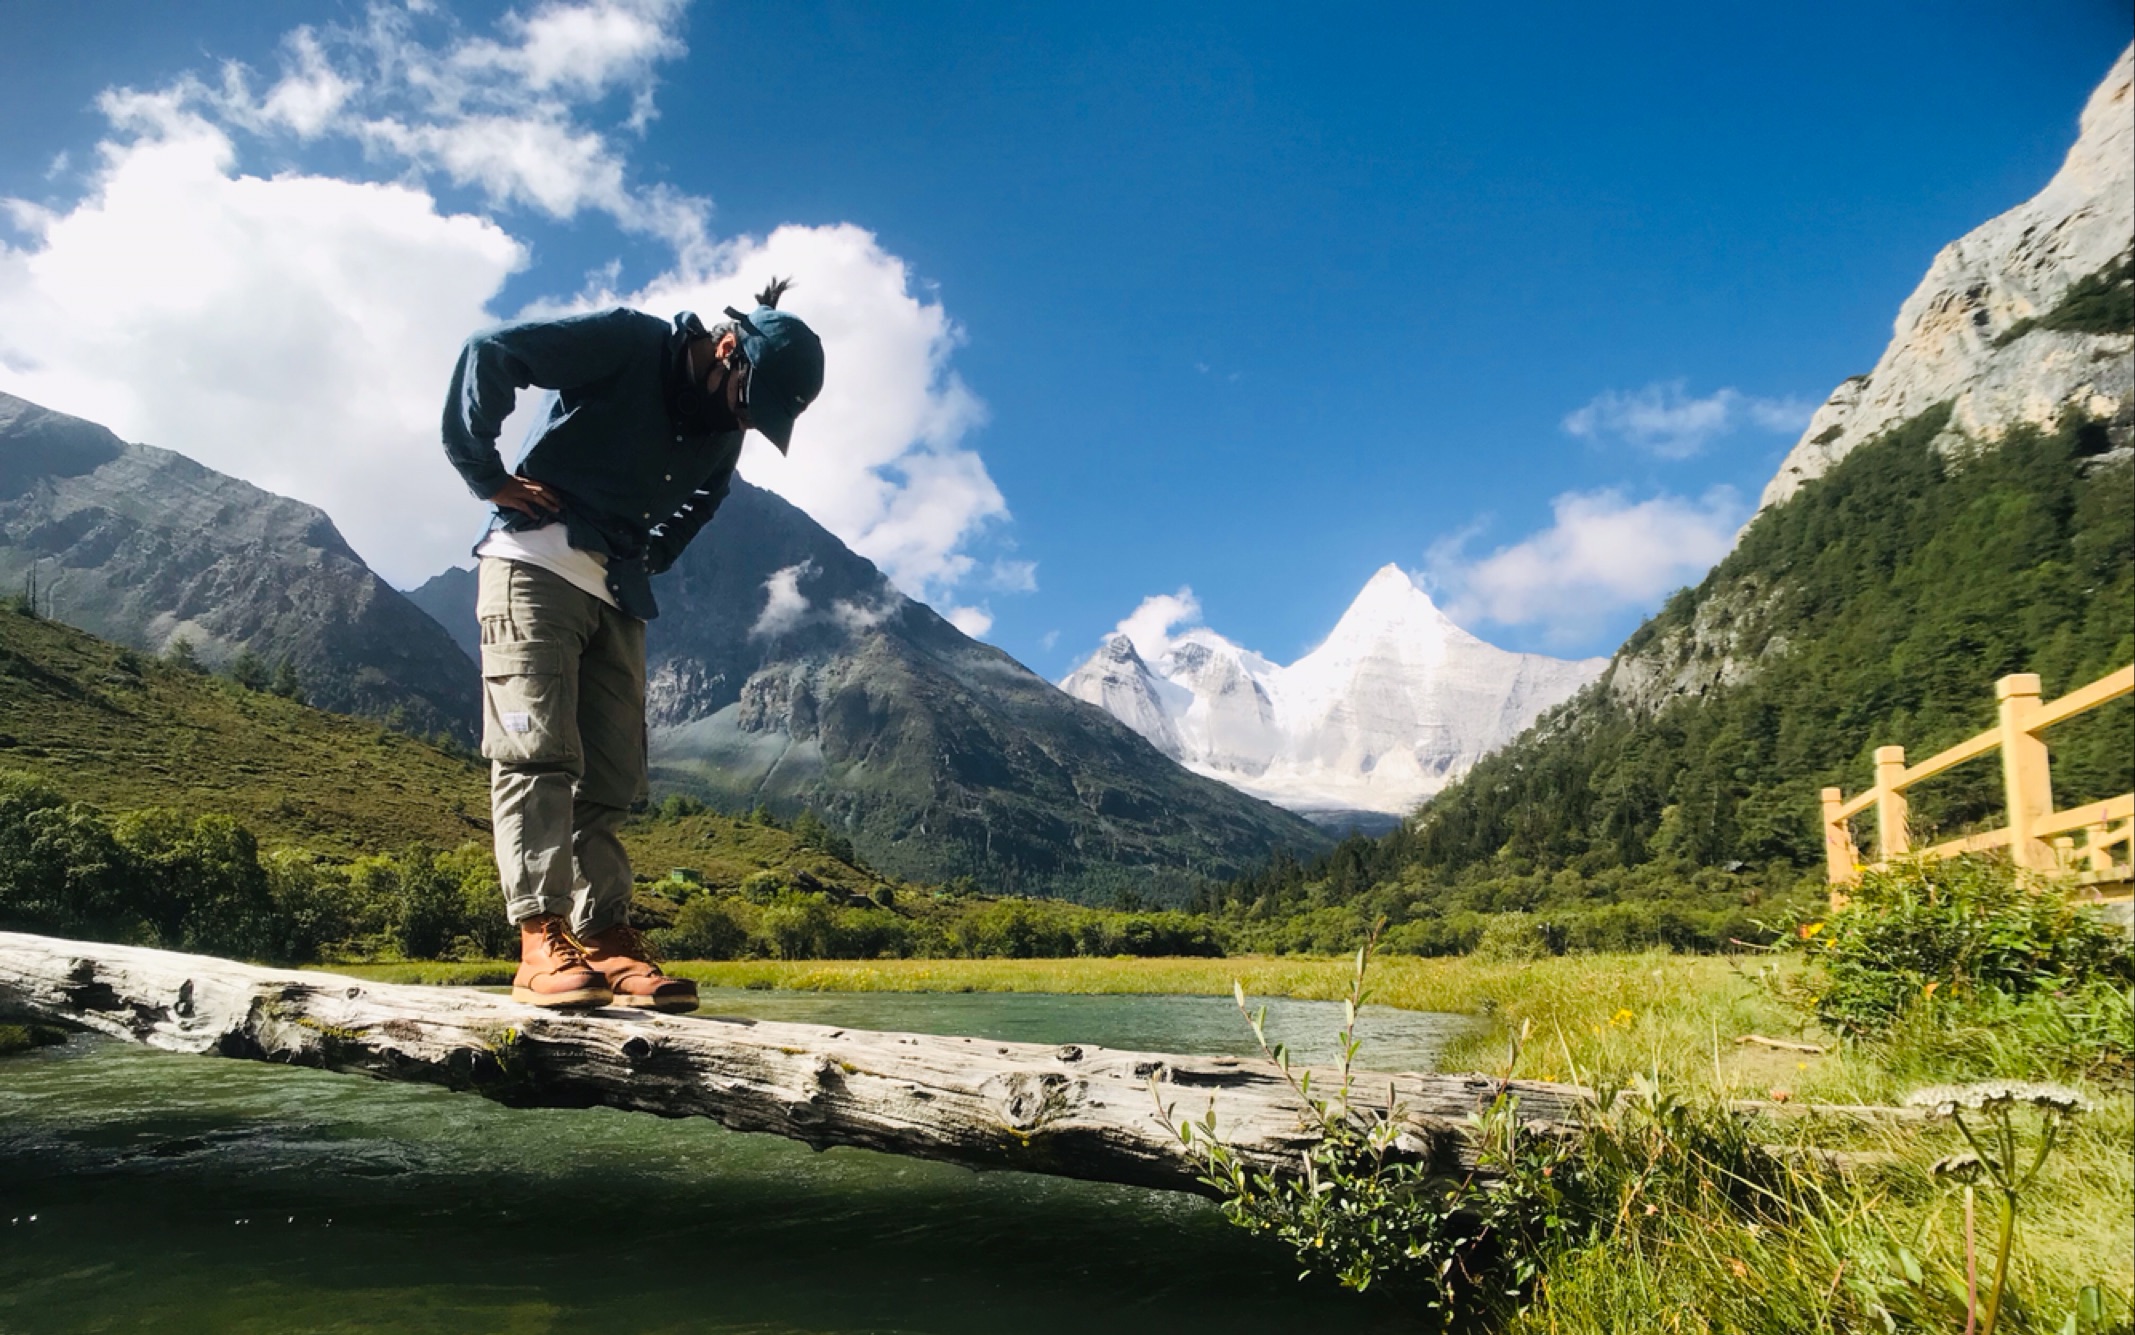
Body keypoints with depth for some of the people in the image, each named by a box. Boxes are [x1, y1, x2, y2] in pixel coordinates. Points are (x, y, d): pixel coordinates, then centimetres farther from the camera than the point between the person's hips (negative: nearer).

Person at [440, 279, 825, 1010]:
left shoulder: (725, 432, 11)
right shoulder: (629, 344, -9)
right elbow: (490, 353, -14)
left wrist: (647, 561, 13)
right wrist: (488, 475, -12)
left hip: (618, 594, 7)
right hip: (536, 566, -7)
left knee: (610, 777, 1)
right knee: (537, 751, -13)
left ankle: (605, 939, 1)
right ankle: (542, 941, -15)